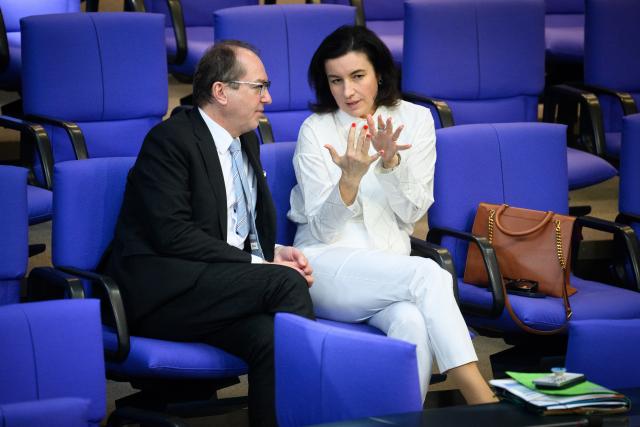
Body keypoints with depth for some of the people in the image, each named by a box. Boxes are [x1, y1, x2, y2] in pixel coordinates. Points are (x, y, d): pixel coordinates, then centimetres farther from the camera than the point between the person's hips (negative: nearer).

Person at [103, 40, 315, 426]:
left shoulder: (247, 141, 19)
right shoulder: (170, 140, -7)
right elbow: (173, 235, -17)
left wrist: (274, 252, 3)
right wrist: (258, 263, -17)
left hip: (222, 285, 7)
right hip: (159, 290, -7)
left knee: (269, 334, -29)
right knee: (286, 283, -27)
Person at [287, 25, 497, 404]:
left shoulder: (415, 119, 5)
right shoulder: (316, 131, -2)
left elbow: (412, 213, 0)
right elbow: (323, 229, -7)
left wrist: (390, 161, -19)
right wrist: (351, 177, -25)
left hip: (390, 267, 3)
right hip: (327, 265, -3)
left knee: (414, 322, -35)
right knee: (427, 274, -32)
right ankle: (483, 403, -35)